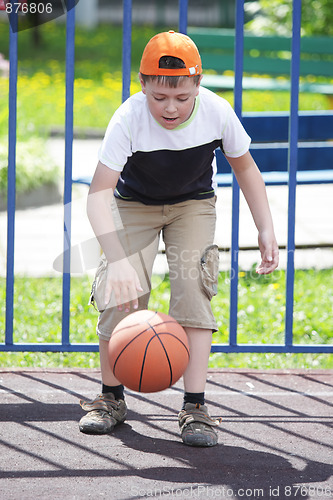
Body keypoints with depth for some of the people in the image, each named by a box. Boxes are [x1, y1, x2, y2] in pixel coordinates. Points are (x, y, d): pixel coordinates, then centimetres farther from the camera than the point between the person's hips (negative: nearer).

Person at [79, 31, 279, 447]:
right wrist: (118, 260, -50)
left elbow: (244, 167, -6)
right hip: (134, 205, -1)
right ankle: (111, 398, 9)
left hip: (193, 205, 1)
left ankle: (195, 407, -16)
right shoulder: (129, 118, -34)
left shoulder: (217, 112, -27)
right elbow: (98, 193, -39)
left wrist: (265, 228, -10)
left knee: (194, 289, -18)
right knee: (119, 293, -12)